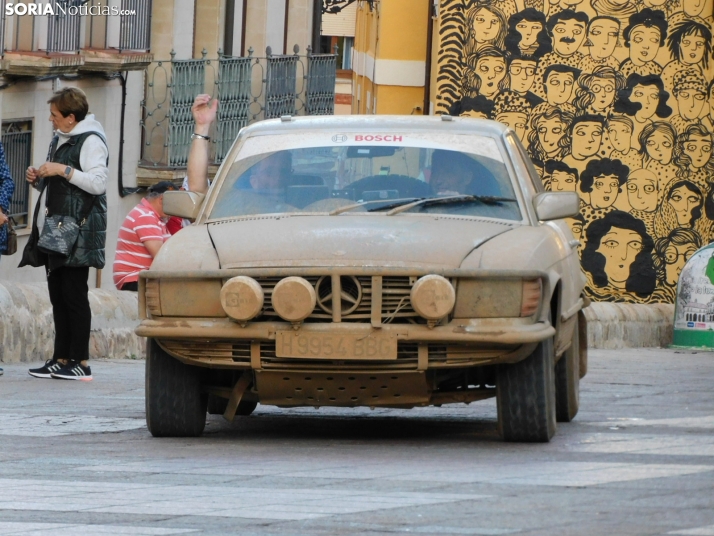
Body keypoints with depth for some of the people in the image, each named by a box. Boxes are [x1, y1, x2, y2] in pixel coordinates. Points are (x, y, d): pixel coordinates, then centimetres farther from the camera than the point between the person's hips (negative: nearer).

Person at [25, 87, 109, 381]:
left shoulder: (90, 141, -8)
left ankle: (80, 362, -9)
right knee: (58, 295, 7)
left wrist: (64, 170, -20)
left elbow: (98, 183, -18)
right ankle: (61, 359, 8)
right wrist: (38, 179, 10)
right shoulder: (59, 140, 22)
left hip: (79, 229, -9)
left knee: (74, 294, -10)